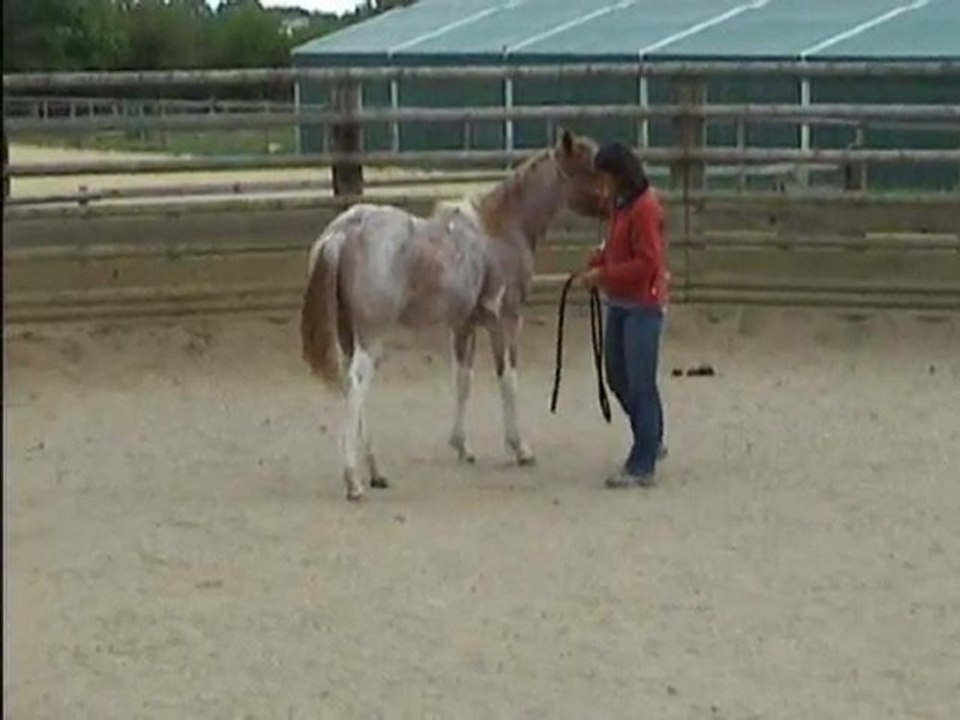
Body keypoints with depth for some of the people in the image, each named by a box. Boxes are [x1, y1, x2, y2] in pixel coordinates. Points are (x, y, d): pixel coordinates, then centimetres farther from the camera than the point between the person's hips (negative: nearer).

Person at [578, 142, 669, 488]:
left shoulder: (644, 208, -19)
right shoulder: (620, 203, 9)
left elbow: (646, 263, -23)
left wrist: (604, 275, -20)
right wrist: (596, 262, 2)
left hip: (642, 306, -10)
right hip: (619, 302, 10)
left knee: (640, 384, -4)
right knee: (617, 376, 18)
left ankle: (642, 466, 1)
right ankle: (651, 442, 35)